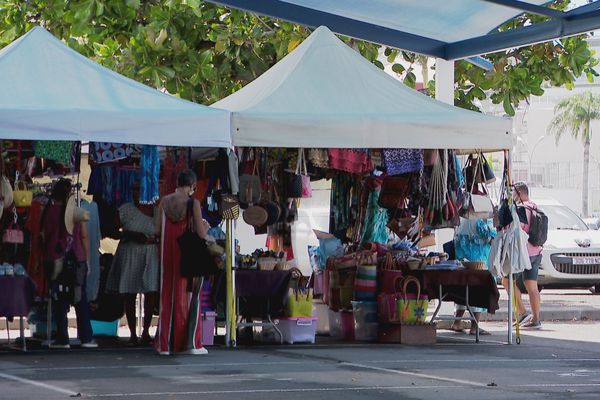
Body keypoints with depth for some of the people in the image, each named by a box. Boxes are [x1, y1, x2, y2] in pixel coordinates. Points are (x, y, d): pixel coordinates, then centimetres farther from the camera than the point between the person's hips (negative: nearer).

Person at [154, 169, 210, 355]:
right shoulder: (193, 203, -11)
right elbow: (201, 233, -13)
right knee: (189, 297, 6)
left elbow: (158, 229, 2)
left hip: (168, 254, 4)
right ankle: (191, 343, 6)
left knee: (167, 297, 11)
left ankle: (165, 343, 12)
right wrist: (205, 227, 10)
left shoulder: (165, 202, 1)